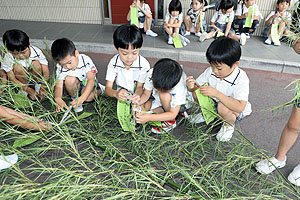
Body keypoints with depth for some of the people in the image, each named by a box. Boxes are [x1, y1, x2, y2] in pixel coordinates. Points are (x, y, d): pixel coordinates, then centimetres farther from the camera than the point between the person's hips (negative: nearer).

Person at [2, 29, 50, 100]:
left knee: (36, 63, -30)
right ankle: (24, 89, -8)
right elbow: (12, 79, -21)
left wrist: (43, 87, -33)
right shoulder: (8, 58, -25)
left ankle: (38, 84, -5)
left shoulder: (37, 52, -27)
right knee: (17, 67, -31)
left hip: (35, 75, 0)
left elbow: (46, 72, -24)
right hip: (21, 77, 0)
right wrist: (29, 90, -27)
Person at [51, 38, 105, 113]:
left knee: (88, 97, -33)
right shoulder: (60, 67, -20)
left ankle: (99, 90, 3)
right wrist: (58, 99, -48)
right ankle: (74, 97, -5)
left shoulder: (86, 60, -28)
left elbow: (91, 80, -36)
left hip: (87, 85, -2)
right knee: (69, 79, -31)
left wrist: (81, 98, -49)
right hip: (75, 87, 2)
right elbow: (58, 86, -24)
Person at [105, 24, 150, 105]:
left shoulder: (144, 64, -20)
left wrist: (137, 95, -38)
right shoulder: (113, 63, -17)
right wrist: (116, 93, -44)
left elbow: (139, 87, -12)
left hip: (138, 96, -1)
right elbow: (108, 88, -18)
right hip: (121, 97, 2)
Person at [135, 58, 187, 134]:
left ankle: (171, 121, -14)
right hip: (157, 99, 5)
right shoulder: (151, 74, -28)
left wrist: (149, 117, -44)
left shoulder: (179, 86, -38)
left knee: (165, 95, -36)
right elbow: (146, 94, -13)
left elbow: (173, 114, -35)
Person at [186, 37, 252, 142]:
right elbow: (197, 85, -9)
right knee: (196, 93, -16)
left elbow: (239, 108, -40)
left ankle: (230, 124, -2)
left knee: (222, 107, -38)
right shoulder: (211, 71, -18)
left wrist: (216, 93, -48)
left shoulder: (241, 79, -30)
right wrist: (191, 87, -35)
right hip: (215, 102, 5)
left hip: (236, 112, -4)